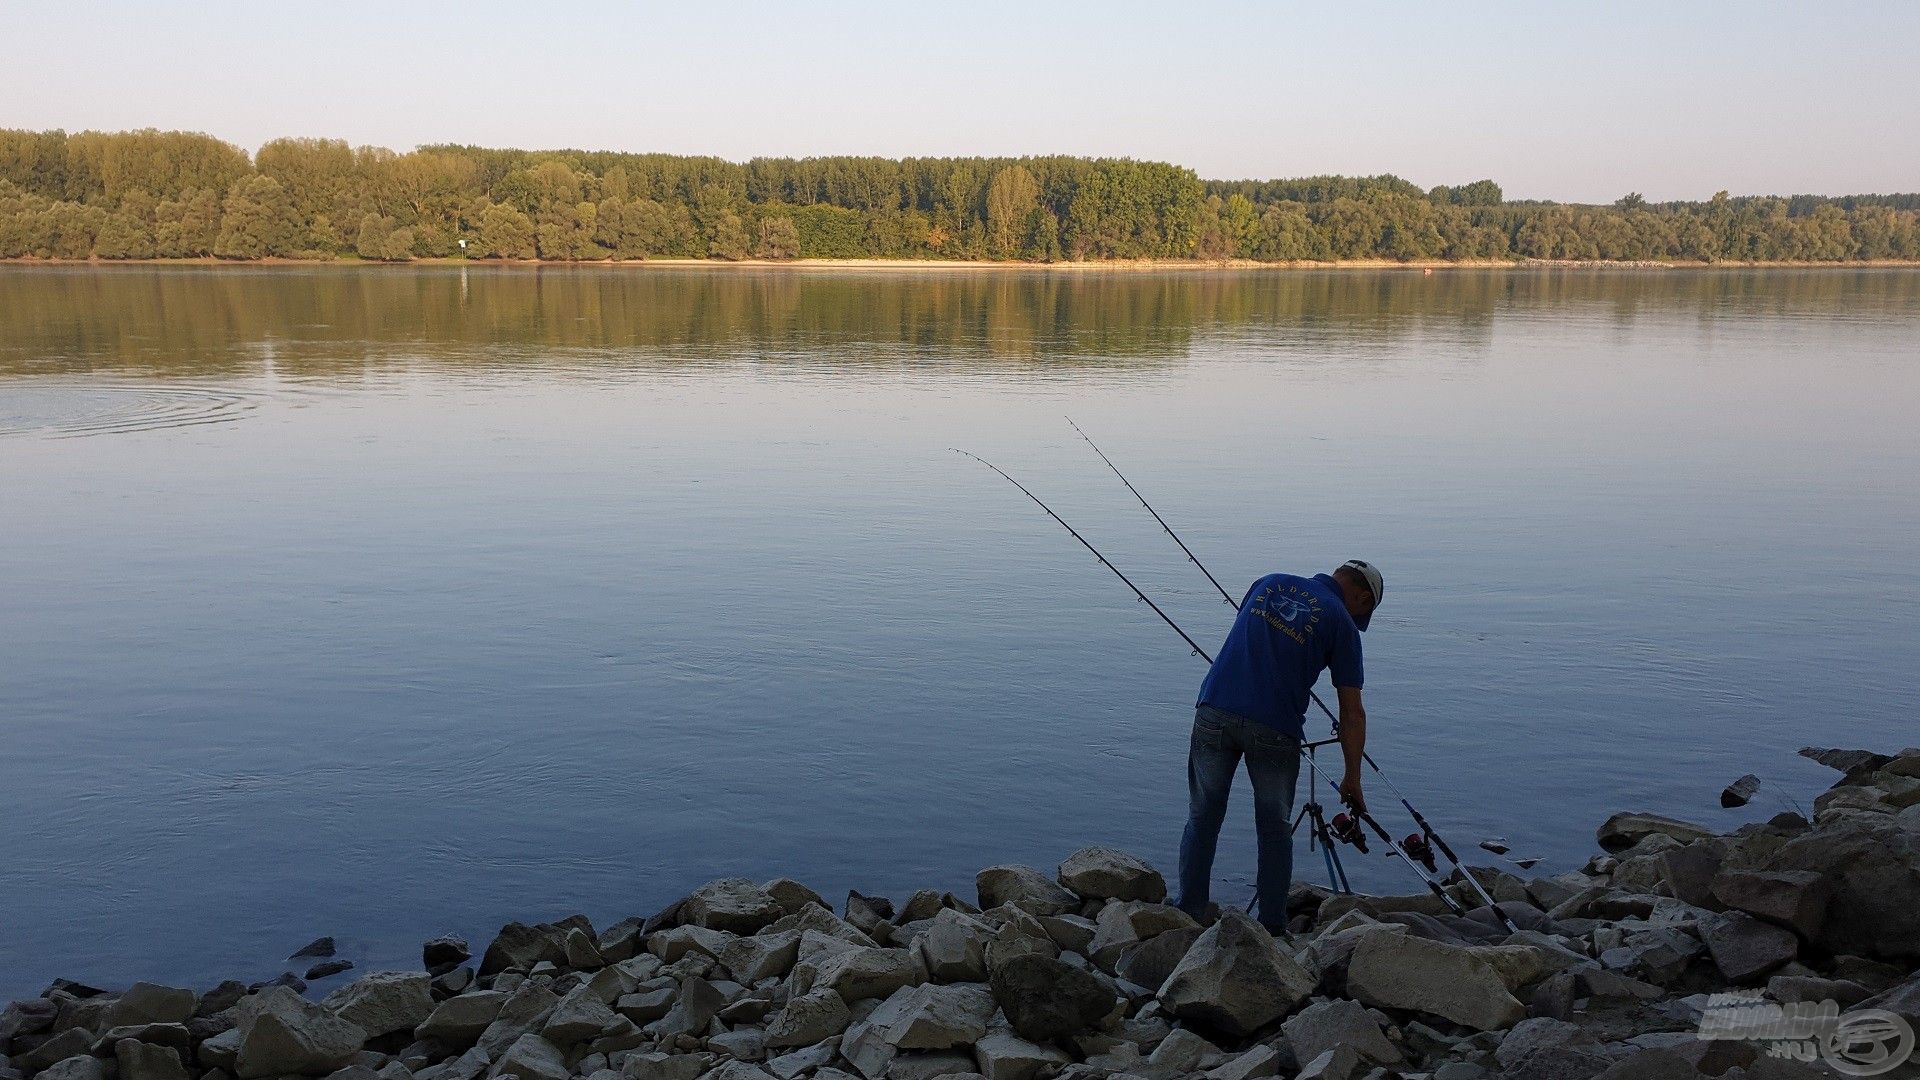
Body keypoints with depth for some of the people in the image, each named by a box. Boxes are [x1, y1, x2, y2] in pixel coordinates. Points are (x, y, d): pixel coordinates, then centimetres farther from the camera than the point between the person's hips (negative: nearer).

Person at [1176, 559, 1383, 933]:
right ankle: (1272, 929, 18)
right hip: (1274, 729, -2)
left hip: (1215, 711, 3)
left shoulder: (1270, 582, 16)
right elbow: (1352, 712, 6)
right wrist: (1352, 780, 15)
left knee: (1202, 819, 13)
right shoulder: (1341, 623, 5)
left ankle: (1189, 916, 16)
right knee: (1275, 831, 14)